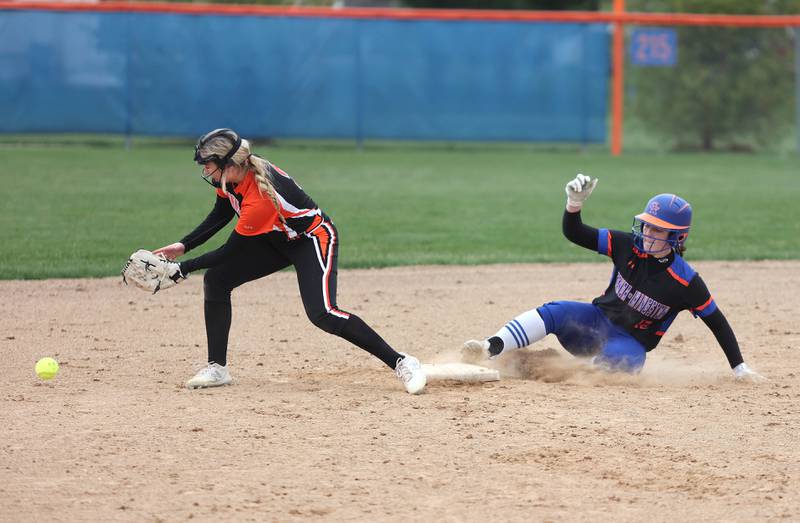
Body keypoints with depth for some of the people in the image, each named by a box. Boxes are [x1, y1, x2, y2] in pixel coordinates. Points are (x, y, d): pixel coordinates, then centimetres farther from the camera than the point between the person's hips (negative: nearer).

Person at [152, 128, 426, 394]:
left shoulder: (260, 200, -36)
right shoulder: (232, 175, -13)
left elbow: (230, 251, -26)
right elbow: (220, 216, 6)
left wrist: (183, 268, -20)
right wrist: (184, 246, -3)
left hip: (314, 239, -9)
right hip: (277, 240, 9)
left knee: (322, 314, -26)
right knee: (215, 280, 0)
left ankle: (401, 363, -20)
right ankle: (217, 368, 7)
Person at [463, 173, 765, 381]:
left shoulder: (686, 281, -16)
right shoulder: (629, 246, -6)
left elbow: (716, 321, -7)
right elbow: (575, 234, -6)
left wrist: (739, 368, -6)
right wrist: (575, 202, -25)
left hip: (631, 344, -2)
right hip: (598, 320, 2)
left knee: (617, 357, -41)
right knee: (554, 312, -28)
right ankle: (490, 349, -42)